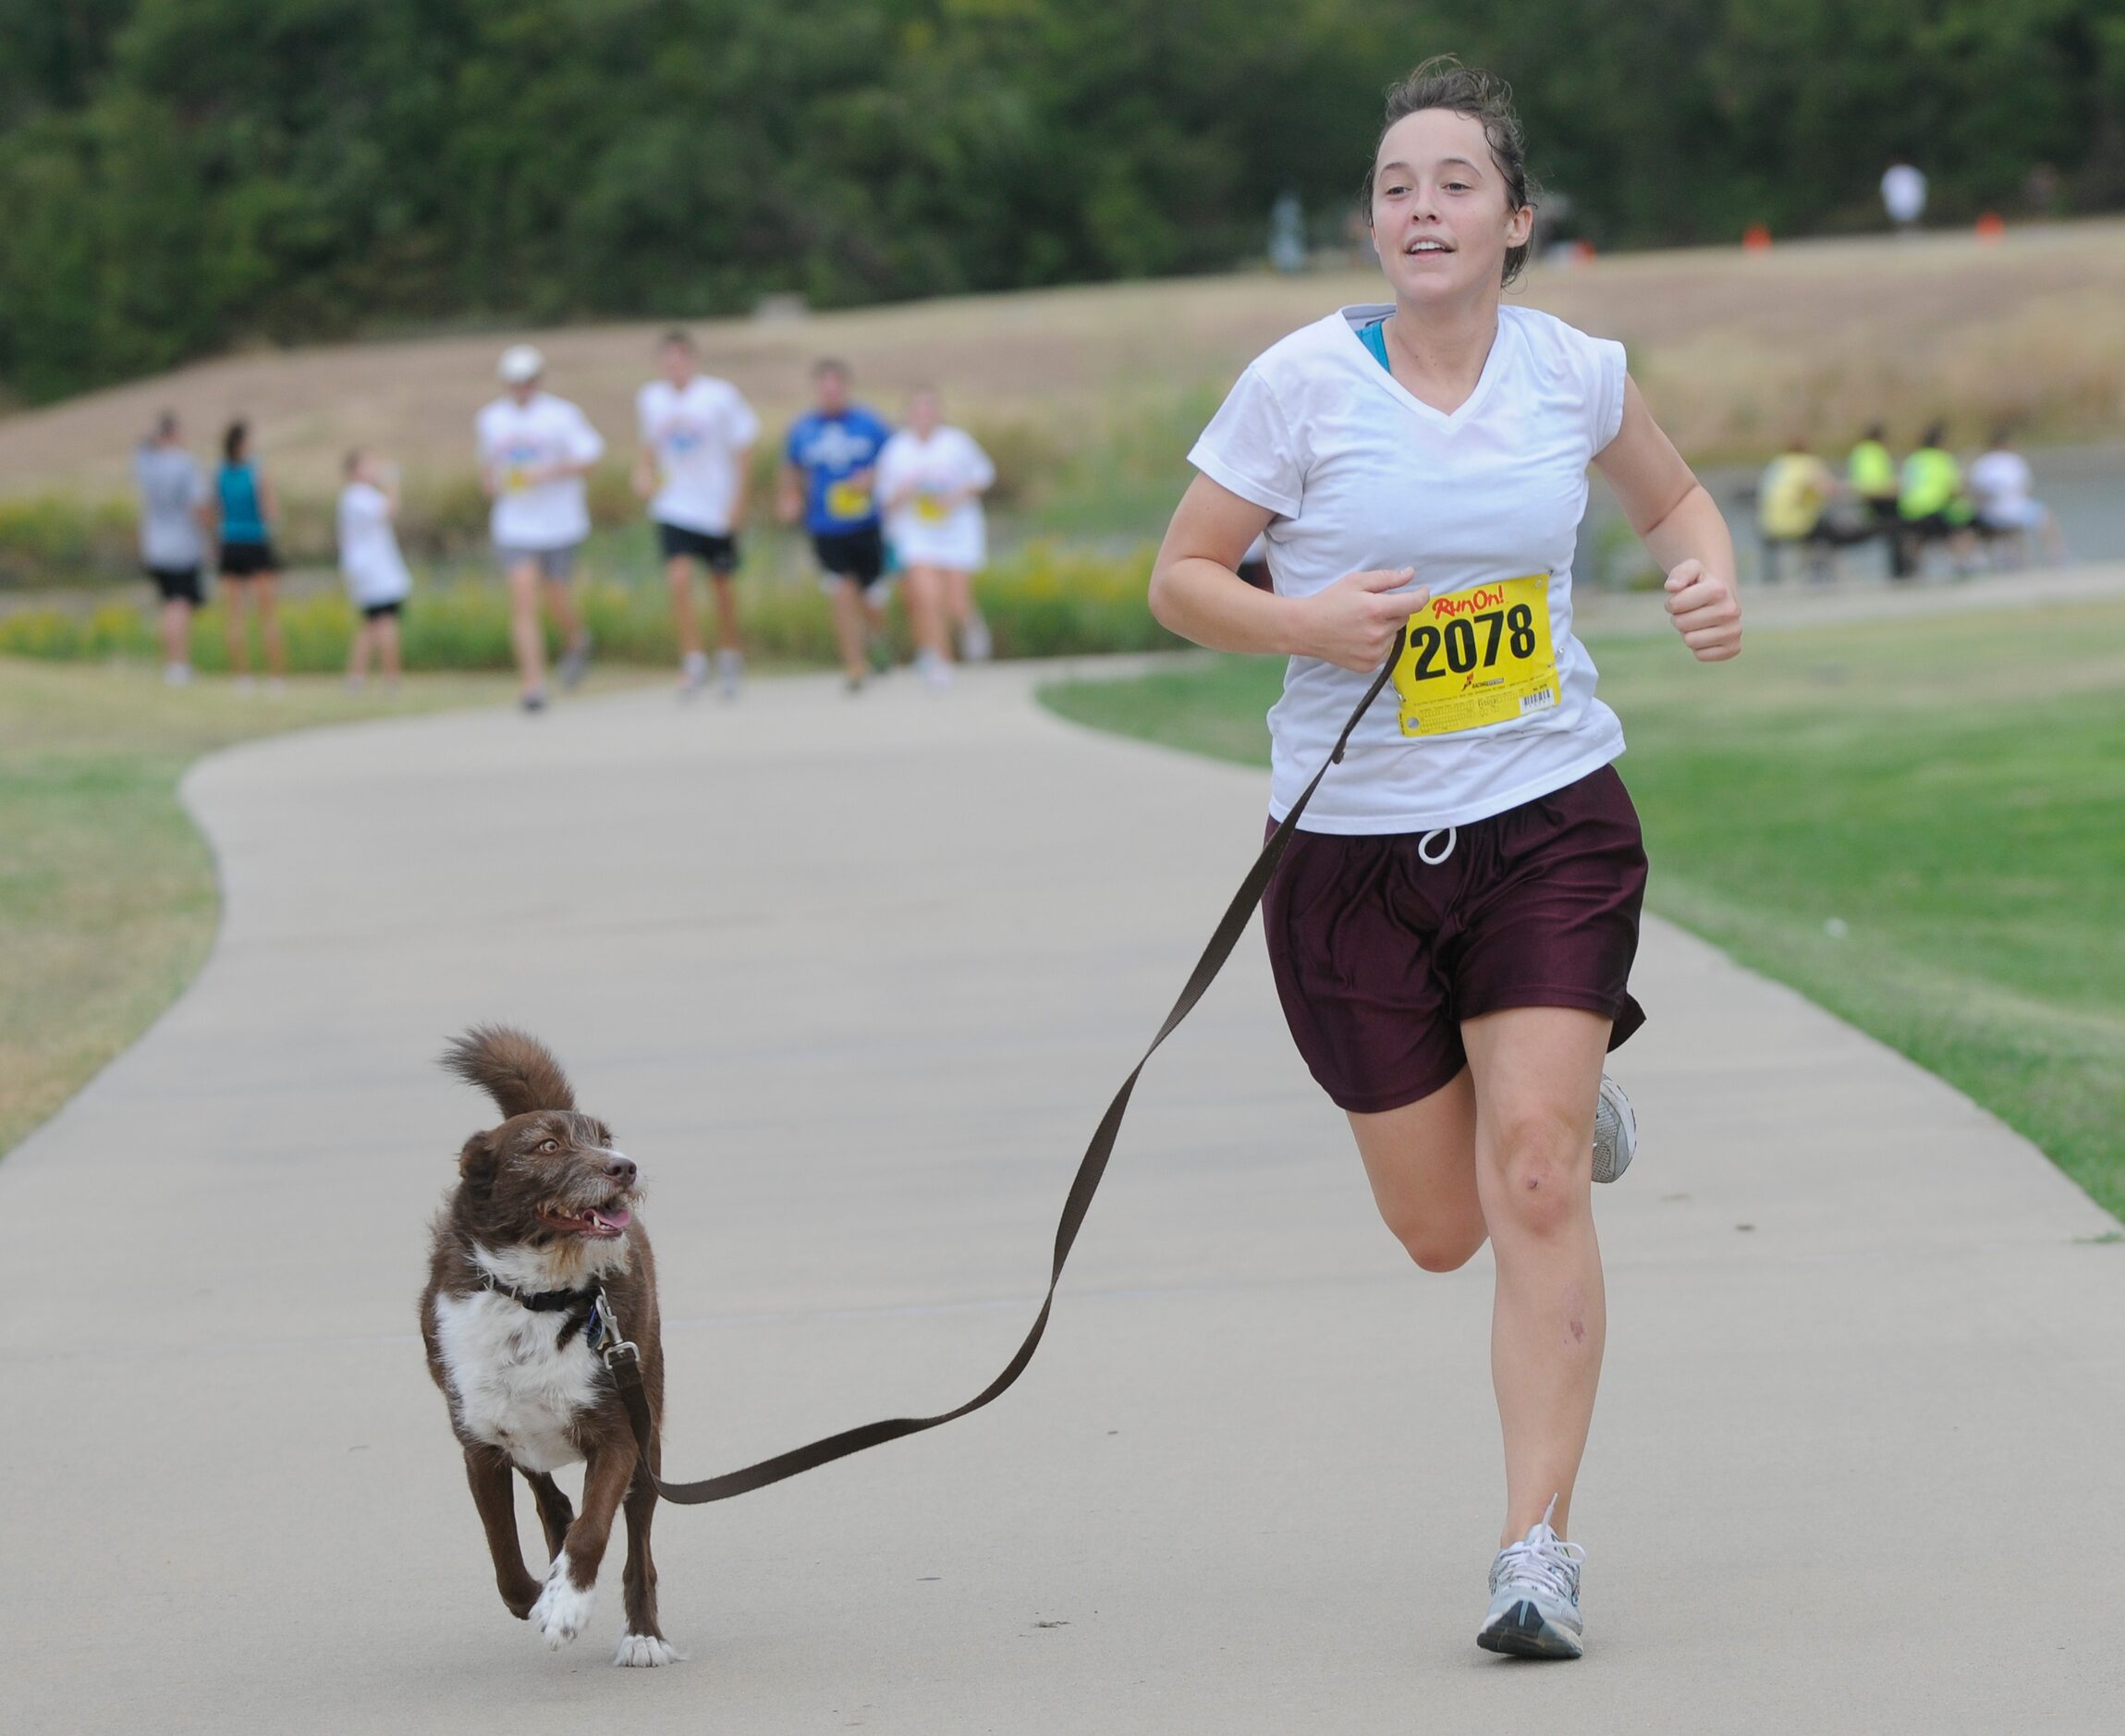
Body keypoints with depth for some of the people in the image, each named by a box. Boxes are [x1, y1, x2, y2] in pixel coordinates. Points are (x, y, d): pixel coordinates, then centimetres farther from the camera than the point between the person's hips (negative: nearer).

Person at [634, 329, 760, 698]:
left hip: (717, 508, -1)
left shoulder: (720, 396, -9)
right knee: (679, 580, -17)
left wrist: (737, 500, -7)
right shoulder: (650, 399, 2)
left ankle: (730, 657, 30)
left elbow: (742, 449, -2)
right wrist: (645, 472, 1)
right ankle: (693, 662, -14)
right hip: (673, 507, 1)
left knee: (721, 585, 10)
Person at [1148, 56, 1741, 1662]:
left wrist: (1712, 575, -2)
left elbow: (1671, 495, 20)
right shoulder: (1303, 382, -8)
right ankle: (1563, 1090, 44)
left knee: (1534, 1182, -15)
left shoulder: (1573, 373, -1)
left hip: (1552, 818, 0)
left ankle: (1540, 1549, -8)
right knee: (1441, 1228, 8)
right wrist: (1303, 622, -20)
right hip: (1356, 844, 0)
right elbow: (1181, 579, -2)